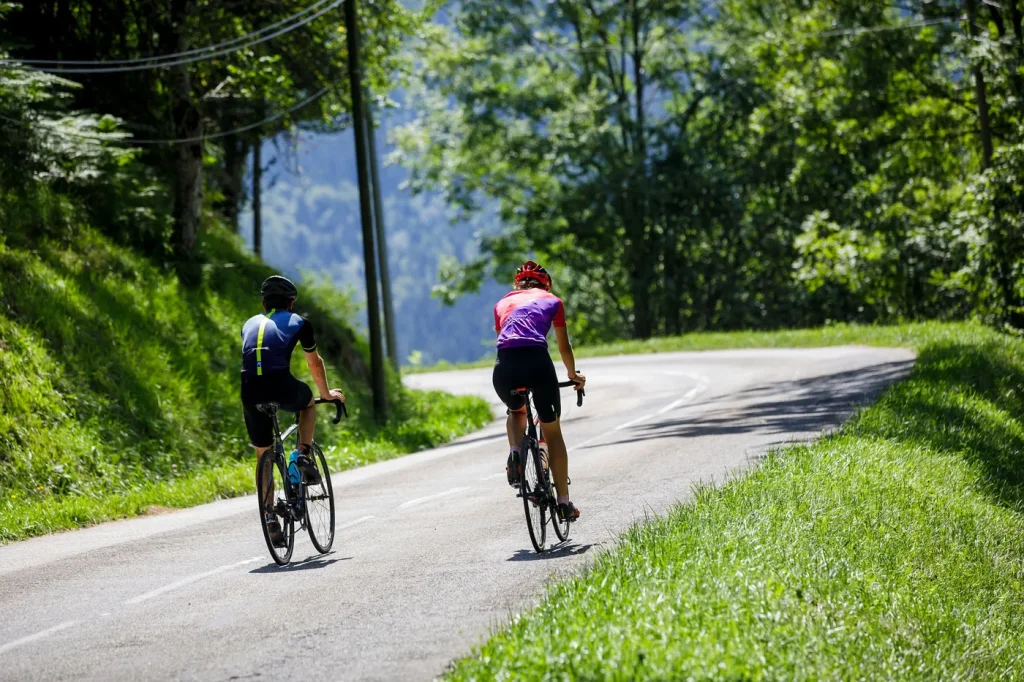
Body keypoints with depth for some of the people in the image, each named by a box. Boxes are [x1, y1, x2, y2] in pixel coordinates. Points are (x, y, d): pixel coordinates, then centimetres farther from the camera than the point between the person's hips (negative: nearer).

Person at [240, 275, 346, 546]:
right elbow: (315, 363, 32)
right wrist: (326, 393, 49)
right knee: (308, 402, 33)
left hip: (251, 392, 3)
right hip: (282, 387, -3)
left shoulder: (249, 325, 29)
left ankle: (270, 517, 11)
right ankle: (302, 455, 15)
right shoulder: (298, 322, 20)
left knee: (263, 456, 18)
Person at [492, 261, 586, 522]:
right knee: (552, 431, 14)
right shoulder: (551, 300, 24)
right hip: (537, 362, -2)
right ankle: (564, 502, 15)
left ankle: (515, 455, 5)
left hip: (505, 366, 2)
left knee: (516, 411, 35)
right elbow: (564, 347, 31)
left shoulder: (503, 303, 30)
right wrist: (574, 375, 48)